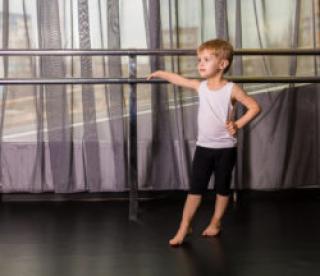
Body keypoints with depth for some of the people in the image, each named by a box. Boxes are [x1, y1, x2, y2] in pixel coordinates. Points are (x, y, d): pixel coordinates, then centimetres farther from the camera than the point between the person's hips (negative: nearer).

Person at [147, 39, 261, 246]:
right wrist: (159, 73, 26)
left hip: (226, 148, -3)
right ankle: (184, 227, 7)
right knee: (195, 189, 4)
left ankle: (216, 223, 26)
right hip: (203, 147, 3)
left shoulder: (231, 89, -13)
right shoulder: (201, 87, 0)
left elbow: (255, 107, -12)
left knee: (222, 188, 11)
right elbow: (178, 79, 16)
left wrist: (238, 125, -19)